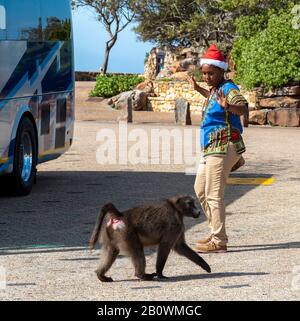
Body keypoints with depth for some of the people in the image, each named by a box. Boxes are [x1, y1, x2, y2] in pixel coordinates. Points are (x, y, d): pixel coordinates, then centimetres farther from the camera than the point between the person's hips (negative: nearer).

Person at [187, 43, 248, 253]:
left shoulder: (228, 88, -16)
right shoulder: (216, 88, 13)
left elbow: (243, 108, -35)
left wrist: (228, 106, -53)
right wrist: (198, 89, 44)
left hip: (223, 147, -11)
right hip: (212, 148, 11)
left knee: (214, 194, -11)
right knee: (200, 189, 20)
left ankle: (219, 242, -7)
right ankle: (216, 233, 26)